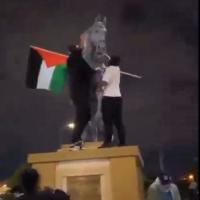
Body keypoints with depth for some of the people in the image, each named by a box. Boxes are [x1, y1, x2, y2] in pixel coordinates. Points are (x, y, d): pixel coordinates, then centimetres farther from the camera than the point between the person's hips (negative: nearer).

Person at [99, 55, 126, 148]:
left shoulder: (109, 69, -8)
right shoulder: (117, 69, 13)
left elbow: (104, 82, -19)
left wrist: (100, 87, 0)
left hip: (109, 97, -7)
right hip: (117, 97, 7)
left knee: (108, 121, -7)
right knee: (118, 121, 7)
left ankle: (107, 142, -13)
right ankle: (122, 142, 6)